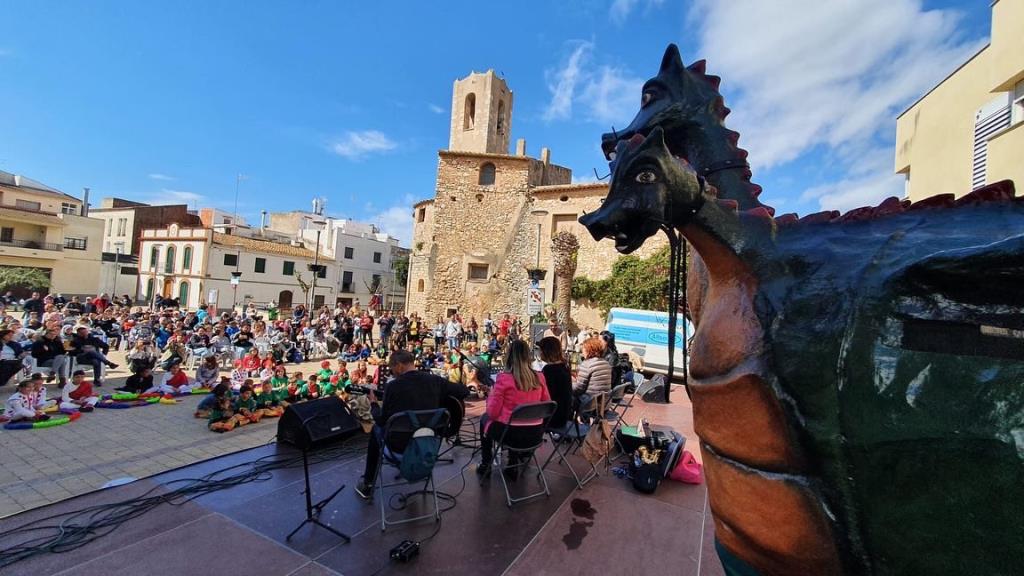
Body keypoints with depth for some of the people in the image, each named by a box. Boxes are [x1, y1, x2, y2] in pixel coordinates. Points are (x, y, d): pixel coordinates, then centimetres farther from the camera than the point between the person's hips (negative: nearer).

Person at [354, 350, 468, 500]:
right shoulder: (435, 380, -8)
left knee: (376, 428, 29)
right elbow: (464, 391, -1)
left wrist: (373, 403, 9)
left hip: (400, 443, -4)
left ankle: (367, 484, 35)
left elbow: (381, 420, -9)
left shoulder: (393, 386, -18)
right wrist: (441, 398, 10)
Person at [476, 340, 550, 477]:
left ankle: (486, 465, 35)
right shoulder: (540, 377, -5)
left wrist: (492, 394, 6)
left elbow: (492, 413, -11)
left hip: (509, 432, -4)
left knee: (484, 419, 27)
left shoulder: (504, 379, -17)